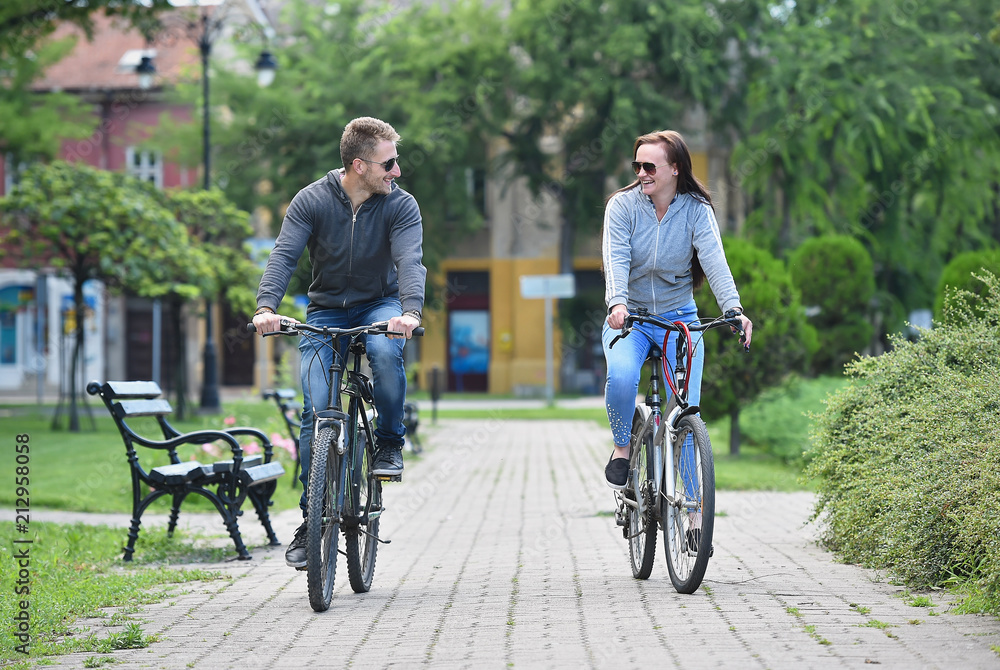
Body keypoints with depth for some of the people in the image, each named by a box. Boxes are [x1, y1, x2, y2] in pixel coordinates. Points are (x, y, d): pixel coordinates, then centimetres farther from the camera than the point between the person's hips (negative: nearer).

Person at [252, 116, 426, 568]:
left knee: (386, 351, -37)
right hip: (325, 312, 0)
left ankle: (390, 443, -12)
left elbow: (410, 261, -25)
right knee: (317, 410, -15)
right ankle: (310, 519, -4)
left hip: (380, 306, 0)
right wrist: (266, 307, -41)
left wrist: (410, 311, -46)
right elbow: (284, 255, -22)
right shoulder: (312, 201, -12)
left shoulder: (400, 205, -11)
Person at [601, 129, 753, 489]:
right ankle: (622, 447, -5)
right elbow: (616, 259, -22)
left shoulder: (697, 210, -7)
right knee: (621, 375, -31)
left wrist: (734, 308, -39)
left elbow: (714, 260, -21)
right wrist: (617, 303, -42)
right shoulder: (622, 205, -8)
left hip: (680, 319, 1)